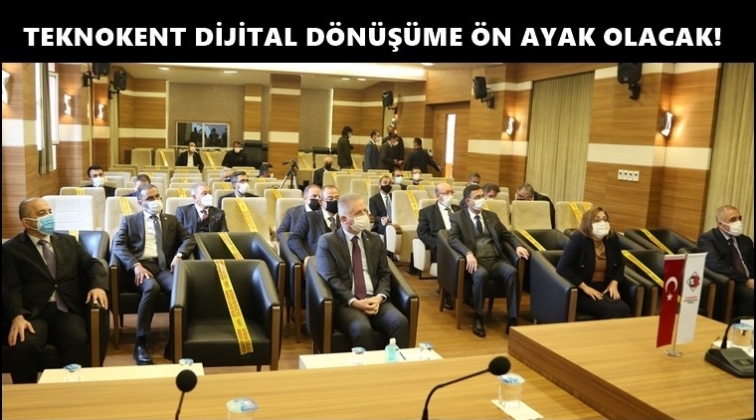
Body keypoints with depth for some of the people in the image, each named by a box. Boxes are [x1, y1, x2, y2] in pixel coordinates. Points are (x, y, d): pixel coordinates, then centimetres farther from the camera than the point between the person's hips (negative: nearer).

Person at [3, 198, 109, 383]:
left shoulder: (69, 241, 22)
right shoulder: (11, 249, 11)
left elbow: (93, 264, 13)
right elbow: (11, 288, -1)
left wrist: (98, 285, -11)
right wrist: (17, 316, -20)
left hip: (67, 310, 2)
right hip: (33, 313, -2)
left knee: (78, 341, -30)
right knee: (25, 345, -32)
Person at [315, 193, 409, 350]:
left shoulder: (375, 240, 17)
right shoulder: (327, 241, 3)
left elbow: (385, 274, 12)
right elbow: (331, 279, -6)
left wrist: (379, 297, -9)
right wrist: (354, 302, -19)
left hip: (375, 300, 4)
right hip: (345, 303, -4)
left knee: (401, 322, -25)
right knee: (363, 328, -34)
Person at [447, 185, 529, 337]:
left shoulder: (492, 216, 21)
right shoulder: (457, 217, 6)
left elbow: (507, 235, 24)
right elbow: (453, 239, -9)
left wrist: (517, 246, 2)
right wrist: (468, 253, -27)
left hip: (496, 261, 4)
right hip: (476, 261, -4)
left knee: (512, 272, -28)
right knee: (481, 274, -38)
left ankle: (512, 319, -24)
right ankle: (478, 319, -21)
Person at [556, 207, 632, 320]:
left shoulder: (612, 239, 7)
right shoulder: (578, 239, -11)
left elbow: (620, 264, 22)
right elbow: (563, 268, -16)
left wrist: (614, 283, 4)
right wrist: (584, 287, -19)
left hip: (604, 289, 5)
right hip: (581, 291, -5)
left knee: (623, 310, -25)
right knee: (612, 311, -28)